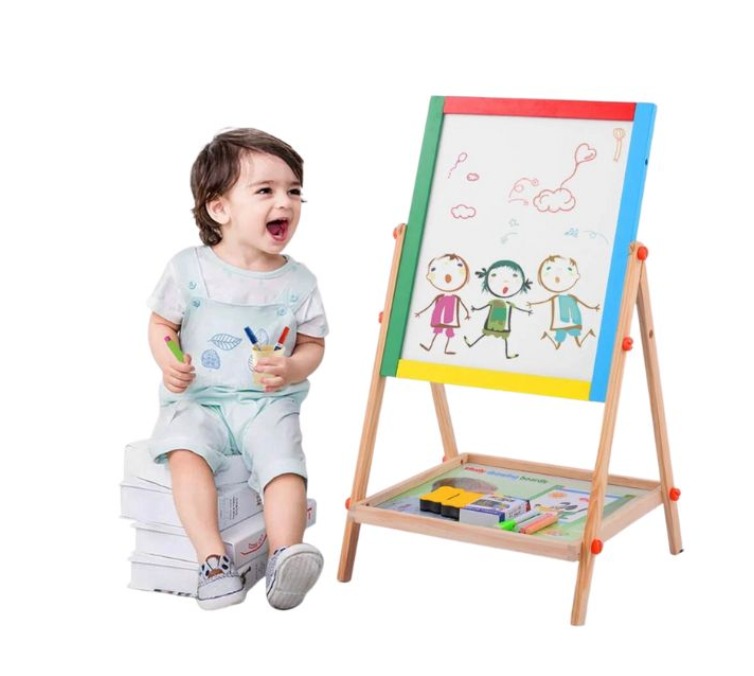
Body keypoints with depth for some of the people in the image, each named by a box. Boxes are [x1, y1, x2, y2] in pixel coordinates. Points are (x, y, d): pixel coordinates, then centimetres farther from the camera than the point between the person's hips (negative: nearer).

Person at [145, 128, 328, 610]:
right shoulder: (190, 268, -2)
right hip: (197, 400, -1)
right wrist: (167, 361, -14)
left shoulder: (298, 281, 2)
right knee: (185, 452, -29)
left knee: (284, 462, -26)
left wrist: (291, 368, -15)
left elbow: (312, 346, 7)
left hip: (269, 404, 1)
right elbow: (162, 324, 7)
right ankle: (213, 560, -33)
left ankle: (285, 557, -30)